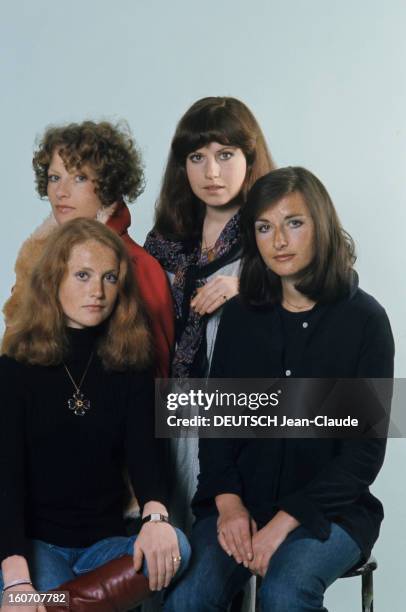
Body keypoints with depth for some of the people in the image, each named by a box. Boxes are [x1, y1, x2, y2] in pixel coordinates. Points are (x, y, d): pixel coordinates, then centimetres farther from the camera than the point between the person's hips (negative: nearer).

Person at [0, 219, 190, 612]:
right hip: (34, 541, -4)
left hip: (106, 540, 4)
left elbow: (145, 450, -11)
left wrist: (155, 516, -35)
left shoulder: (132, 365, 4)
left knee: (174, 546, -27)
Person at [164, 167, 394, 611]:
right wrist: (228, 502, -10)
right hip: (240, 503, 3)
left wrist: (284, 522, -15)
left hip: (329, 508, -2)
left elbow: (366, 449, -7)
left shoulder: (364, 319, -5)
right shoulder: (240, 315, 6)